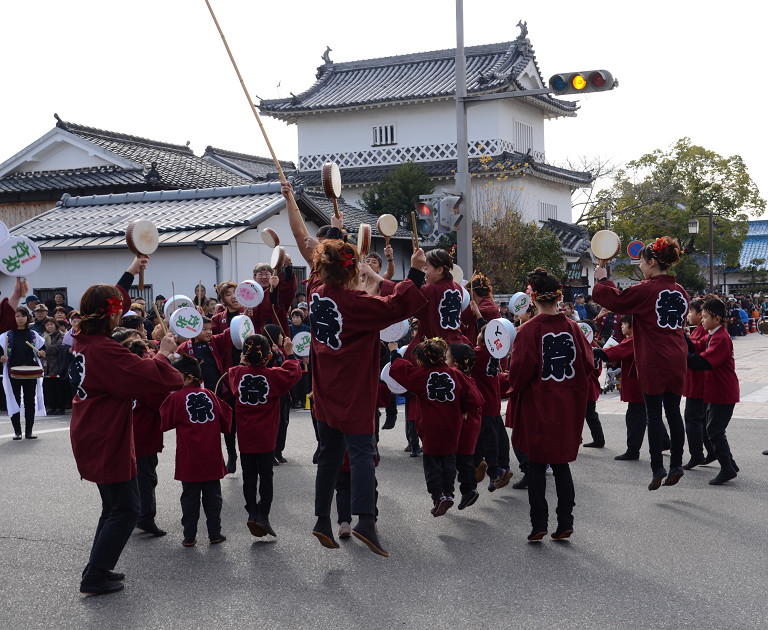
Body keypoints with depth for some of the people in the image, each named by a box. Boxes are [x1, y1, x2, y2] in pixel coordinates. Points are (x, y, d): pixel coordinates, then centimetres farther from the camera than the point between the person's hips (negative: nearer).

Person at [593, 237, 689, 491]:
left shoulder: (646, 290, -12)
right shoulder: (680, 292, 9)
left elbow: (616, 301, -7)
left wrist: (603, 280, 8)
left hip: (653, 362, -6)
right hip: (677, 359, 6)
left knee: (654, 414, 0)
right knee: (673, 411, 11)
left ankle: (657, 467, 1)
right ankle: (676, 465, 16)